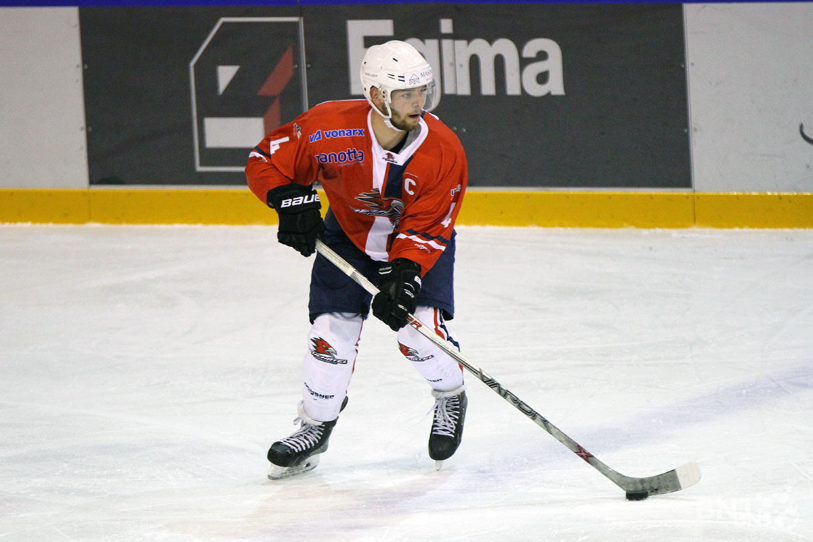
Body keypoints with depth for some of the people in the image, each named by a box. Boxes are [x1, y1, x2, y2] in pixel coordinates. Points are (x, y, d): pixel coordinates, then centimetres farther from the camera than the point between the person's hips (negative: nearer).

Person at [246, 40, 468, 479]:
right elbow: (266, 159, -16)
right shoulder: (330, 128, -30)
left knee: (418, 328, -17)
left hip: (419, 245, -1)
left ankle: (451, 398, 16)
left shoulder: (444, 152, -28)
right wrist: (291, 200, -32)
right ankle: (315, 426, 16)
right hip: (347, 237, 1)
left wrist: (404, 275, -37)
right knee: (332, 329, -8)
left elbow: (426, 228, -24)